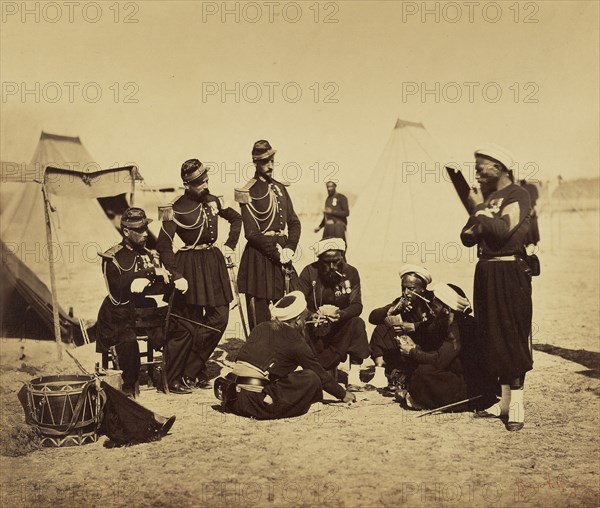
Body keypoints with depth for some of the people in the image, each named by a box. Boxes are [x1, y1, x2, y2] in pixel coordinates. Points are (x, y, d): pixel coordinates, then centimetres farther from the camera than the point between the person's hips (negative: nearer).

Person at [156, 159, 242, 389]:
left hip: (213, 261, 6)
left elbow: (236, 218, 24)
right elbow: (163, 244, -16)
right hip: (190, 266, -6)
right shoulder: (177, 209, -12)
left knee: (220, 317, 2)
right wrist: (177, 276, -21)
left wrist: (230, 245, 13)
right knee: (191, 322, -1)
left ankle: (194, 369, 13)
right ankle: (190, 372, 13)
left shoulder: (213, 201, 7)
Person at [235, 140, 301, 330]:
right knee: (260, 316, 0)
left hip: (282, 253, 6)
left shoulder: (280, 188, 13)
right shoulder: (248, 192, -6)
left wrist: (289, 248, -4)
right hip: (259, 257, -6)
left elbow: (294, 222, 12)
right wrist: (276, 252, -15)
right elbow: (252, 233, -12)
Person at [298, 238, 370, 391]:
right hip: (314, 327, -1)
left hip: (339, 327, 2)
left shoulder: (350, 273, -4)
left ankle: (354, 376, -27)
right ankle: (330, 366, 14)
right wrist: (312, 315, -35)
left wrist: (341, 314, -34)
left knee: (357, 324, -32)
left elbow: (357, 305, -12)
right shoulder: (309, 272, -9)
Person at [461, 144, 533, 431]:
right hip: (485, 272, 8)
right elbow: (467, 238, 14)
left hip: (509, 273, -8)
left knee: (512, 337, -6)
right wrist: (475, 224, -6)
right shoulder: (485, 196, 16)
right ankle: (504, 400, 18)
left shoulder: (517, 195, -7)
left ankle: (517, 404, -1)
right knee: (492, 337, 10)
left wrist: (479, 208, -10)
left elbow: (503, 229, -23)